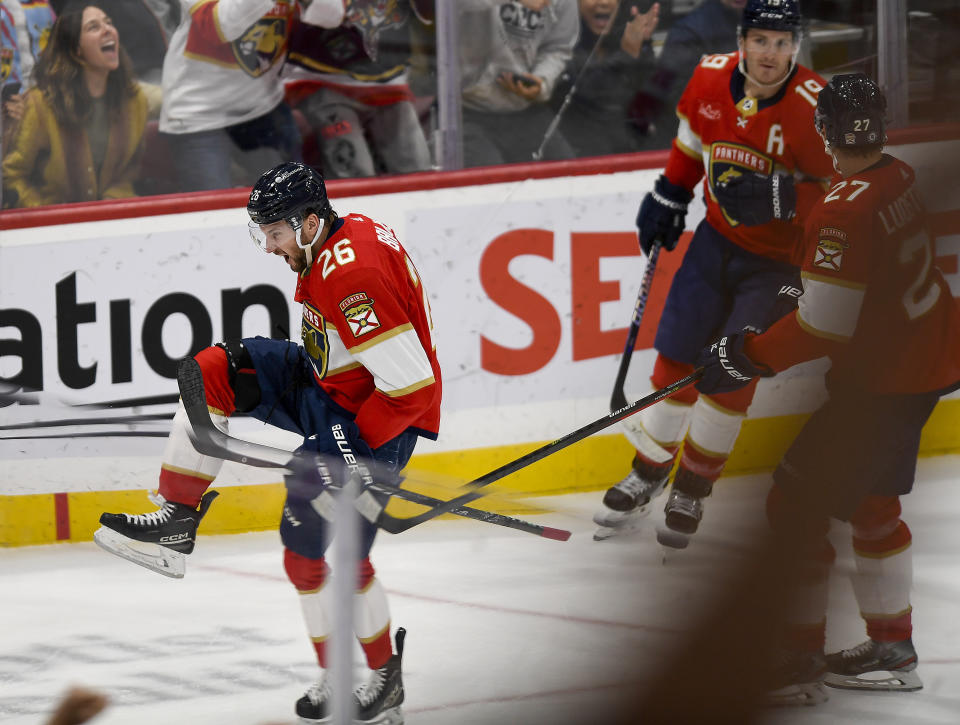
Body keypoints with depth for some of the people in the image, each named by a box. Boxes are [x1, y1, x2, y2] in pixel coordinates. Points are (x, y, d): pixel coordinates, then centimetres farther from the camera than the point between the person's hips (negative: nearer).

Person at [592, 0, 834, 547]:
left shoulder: (814, 108, -25)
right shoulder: (711, 77, -8)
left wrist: (779, 195, -34)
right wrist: (669, 197, 13)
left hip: (780, 256, -5)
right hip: (719, 238, 5)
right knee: (676, 355, 5)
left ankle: (693, 490, 11)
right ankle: (648, 475, 23)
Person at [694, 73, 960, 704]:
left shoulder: (845, 213, -26)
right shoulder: (899, 178, 3)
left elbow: (824, 328, -25)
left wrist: (745, 356, -17)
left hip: (884, 381, -10)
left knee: (800, 502, -5)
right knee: (870, 501, 22)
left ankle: (794, 657, -2)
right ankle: (892, 650, 29)